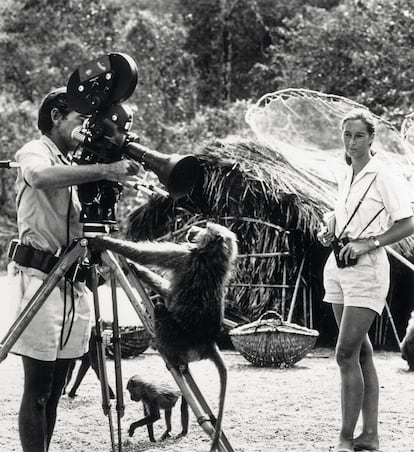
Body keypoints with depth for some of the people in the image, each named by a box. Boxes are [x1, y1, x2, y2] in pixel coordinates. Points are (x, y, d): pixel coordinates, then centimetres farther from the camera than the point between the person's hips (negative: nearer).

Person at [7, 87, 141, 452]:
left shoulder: (76, 164, 21)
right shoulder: (34, 153, -2)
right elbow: (41, 178, -28)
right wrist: (103, 170, -34)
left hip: (76, 281, 7)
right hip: (42, 275, -7)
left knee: (55, 389, 8)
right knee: (38, 390, -7)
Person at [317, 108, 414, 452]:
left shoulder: (384, 178, -9)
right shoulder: (346, 178, 13)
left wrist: (367, 244, -19)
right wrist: (328, 231, 8)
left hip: (367, 270, -8)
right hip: (338, 268, 8)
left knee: (346, 354, -14)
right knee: (361, 352, 10)